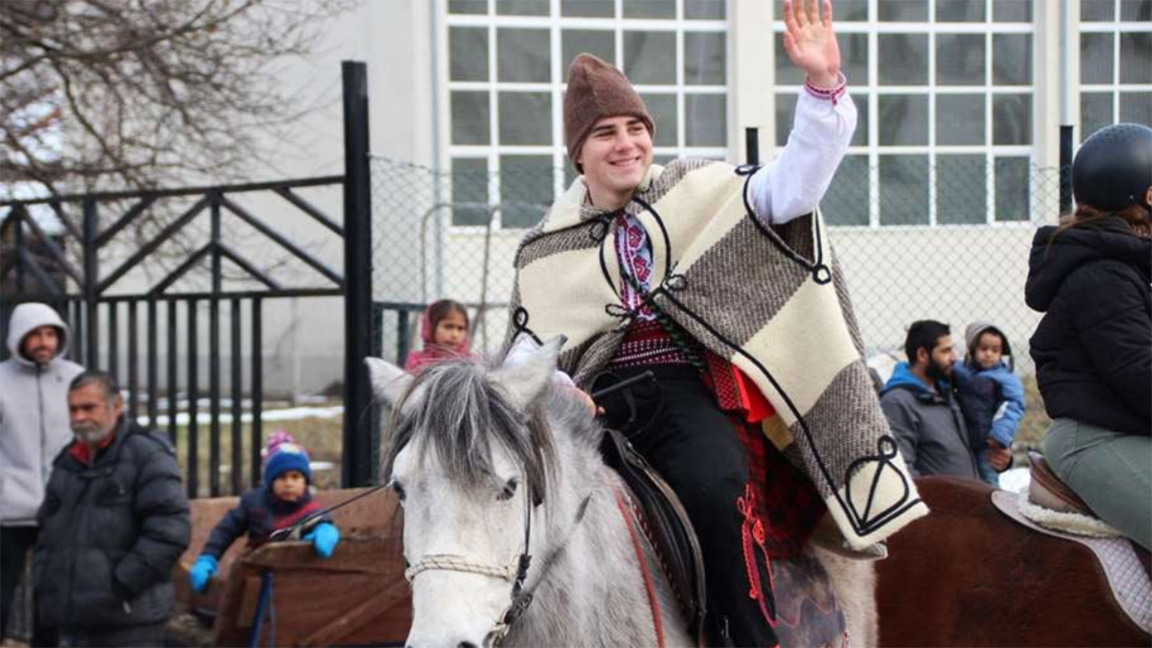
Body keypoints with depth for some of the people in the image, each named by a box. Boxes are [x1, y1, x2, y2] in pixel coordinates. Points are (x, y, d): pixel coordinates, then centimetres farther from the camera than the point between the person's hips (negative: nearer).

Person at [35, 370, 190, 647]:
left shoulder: (147, 455, -7)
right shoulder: (68, 462, 18)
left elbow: (170, 529, -15)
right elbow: (49, 530, 26)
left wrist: (123, 584, -18)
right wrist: (47, 586, 11)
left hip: (129, 620, -8)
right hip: (76, 618, 8)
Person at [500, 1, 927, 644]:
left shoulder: (698, 194, 10)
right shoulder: (548, 251, 16)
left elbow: (794, 183, -2)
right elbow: (528, 348, 15)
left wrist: (823, 85, -17)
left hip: (685, 390, -3)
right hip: (595, 399, 3)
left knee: (718, 487, -32)